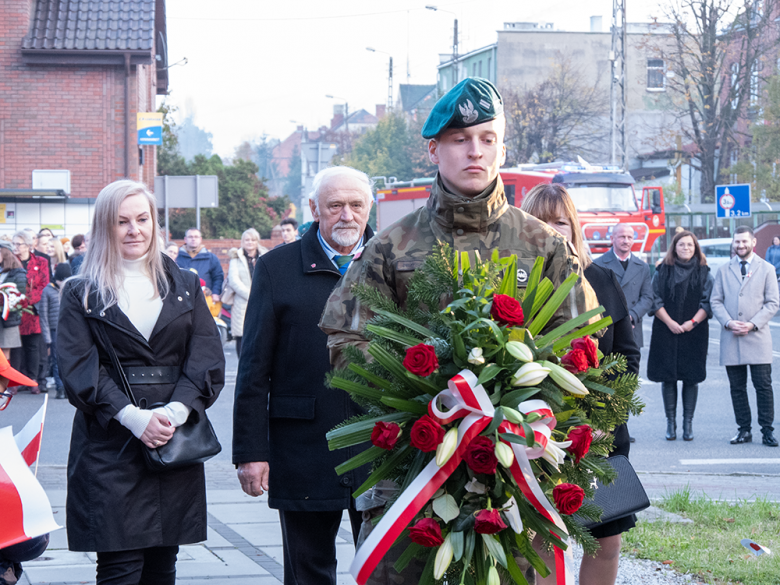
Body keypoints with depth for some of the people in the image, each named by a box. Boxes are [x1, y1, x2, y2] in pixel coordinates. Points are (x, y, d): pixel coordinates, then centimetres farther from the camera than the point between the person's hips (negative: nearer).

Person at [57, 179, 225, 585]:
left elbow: (207, 359, 5)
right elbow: (78, 369, -4)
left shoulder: (184, 286, 14)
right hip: (110, 442, -3)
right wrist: (134, 417, -16)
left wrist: (176, 411, -13)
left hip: (176, 441, 3)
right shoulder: (82, 293, 6)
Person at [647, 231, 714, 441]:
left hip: (695, 333, 0)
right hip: (666, 332, 0)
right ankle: (671, 422, 7)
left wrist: (693, 322, -11)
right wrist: (669, 322, -10)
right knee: (668, 377, 0)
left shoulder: (703, 273, 6)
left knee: (691, 378, 0)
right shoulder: (662, 271, 5)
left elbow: (708, 303, 2)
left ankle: (688, 423, 7)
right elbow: (655, 300, 1)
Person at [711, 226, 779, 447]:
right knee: (737, 387, 4)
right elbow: (716, 301, 9)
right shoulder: (724, 270, 13)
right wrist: (728, 322, -9)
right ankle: (744, 430, 10)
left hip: (757, 337, -2)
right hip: (731, 338, 2)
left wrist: (753, 324, -11)